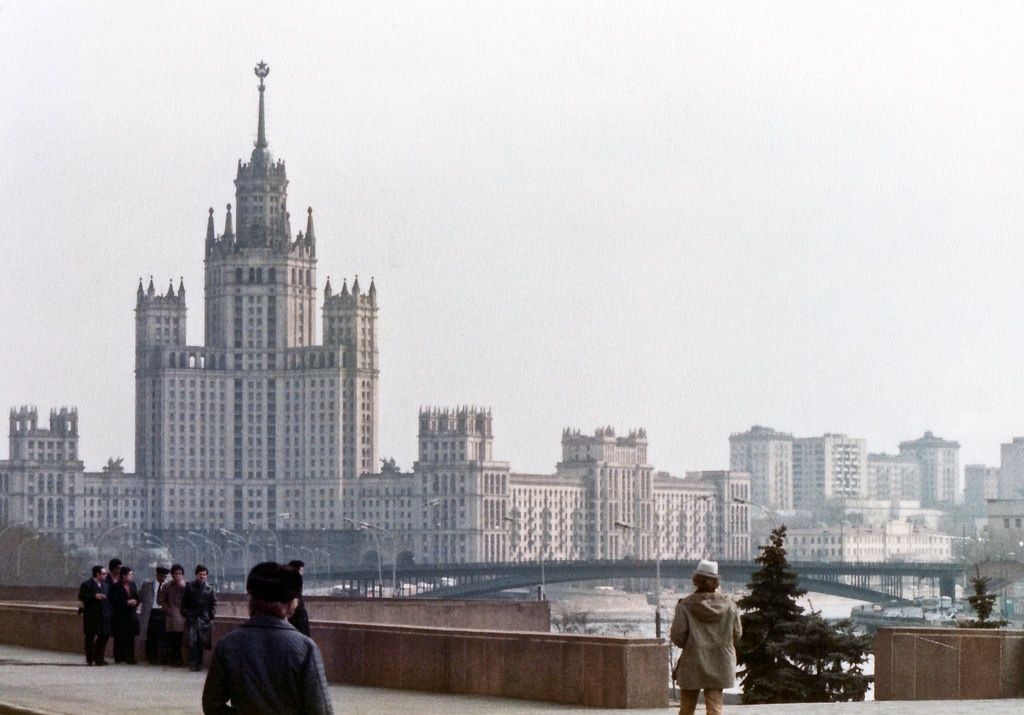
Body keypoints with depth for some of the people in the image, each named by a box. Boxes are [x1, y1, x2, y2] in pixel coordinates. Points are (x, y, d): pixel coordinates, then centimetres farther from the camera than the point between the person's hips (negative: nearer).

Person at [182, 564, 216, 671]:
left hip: (204, 619, 2)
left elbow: (213, 603, 11)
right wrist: (185, 613, -1)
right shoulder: (189, 586, 5)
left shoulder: (209, 589, 8)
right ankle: (193, 663, -9)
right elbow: (184, 602, 7)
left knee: (202, 642, 3)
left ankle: (199, 663, 11)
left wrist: (211, 615, 1)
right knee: (192, 641, -10)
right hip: (191, 618, -2)